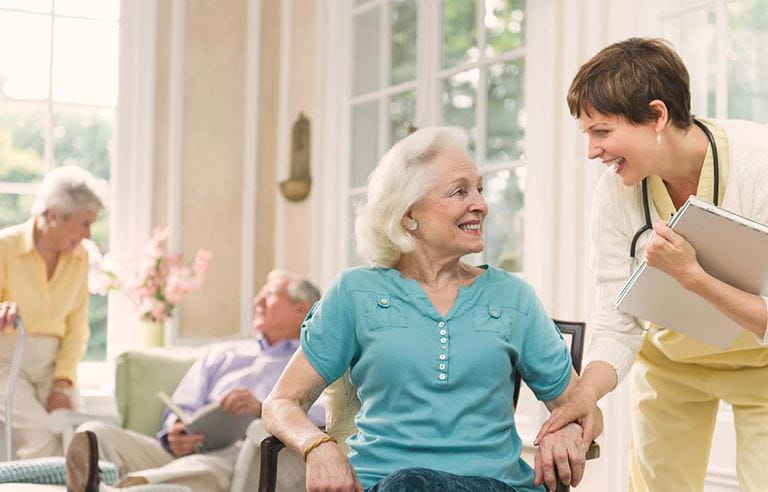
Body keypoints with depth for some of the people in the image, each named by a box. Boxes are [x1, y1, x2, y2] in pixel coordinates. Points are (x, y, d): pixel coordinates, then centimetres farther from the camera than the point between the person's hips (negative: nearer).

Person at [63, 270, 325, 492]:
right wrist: (175, 435, -5)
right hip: (191, 452, 4)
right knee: (94, 433, -22)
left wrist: (263, 410, -19)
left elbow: (320, 422, -2)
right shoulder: (222, 354, 34)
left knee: (201, 469, -41)